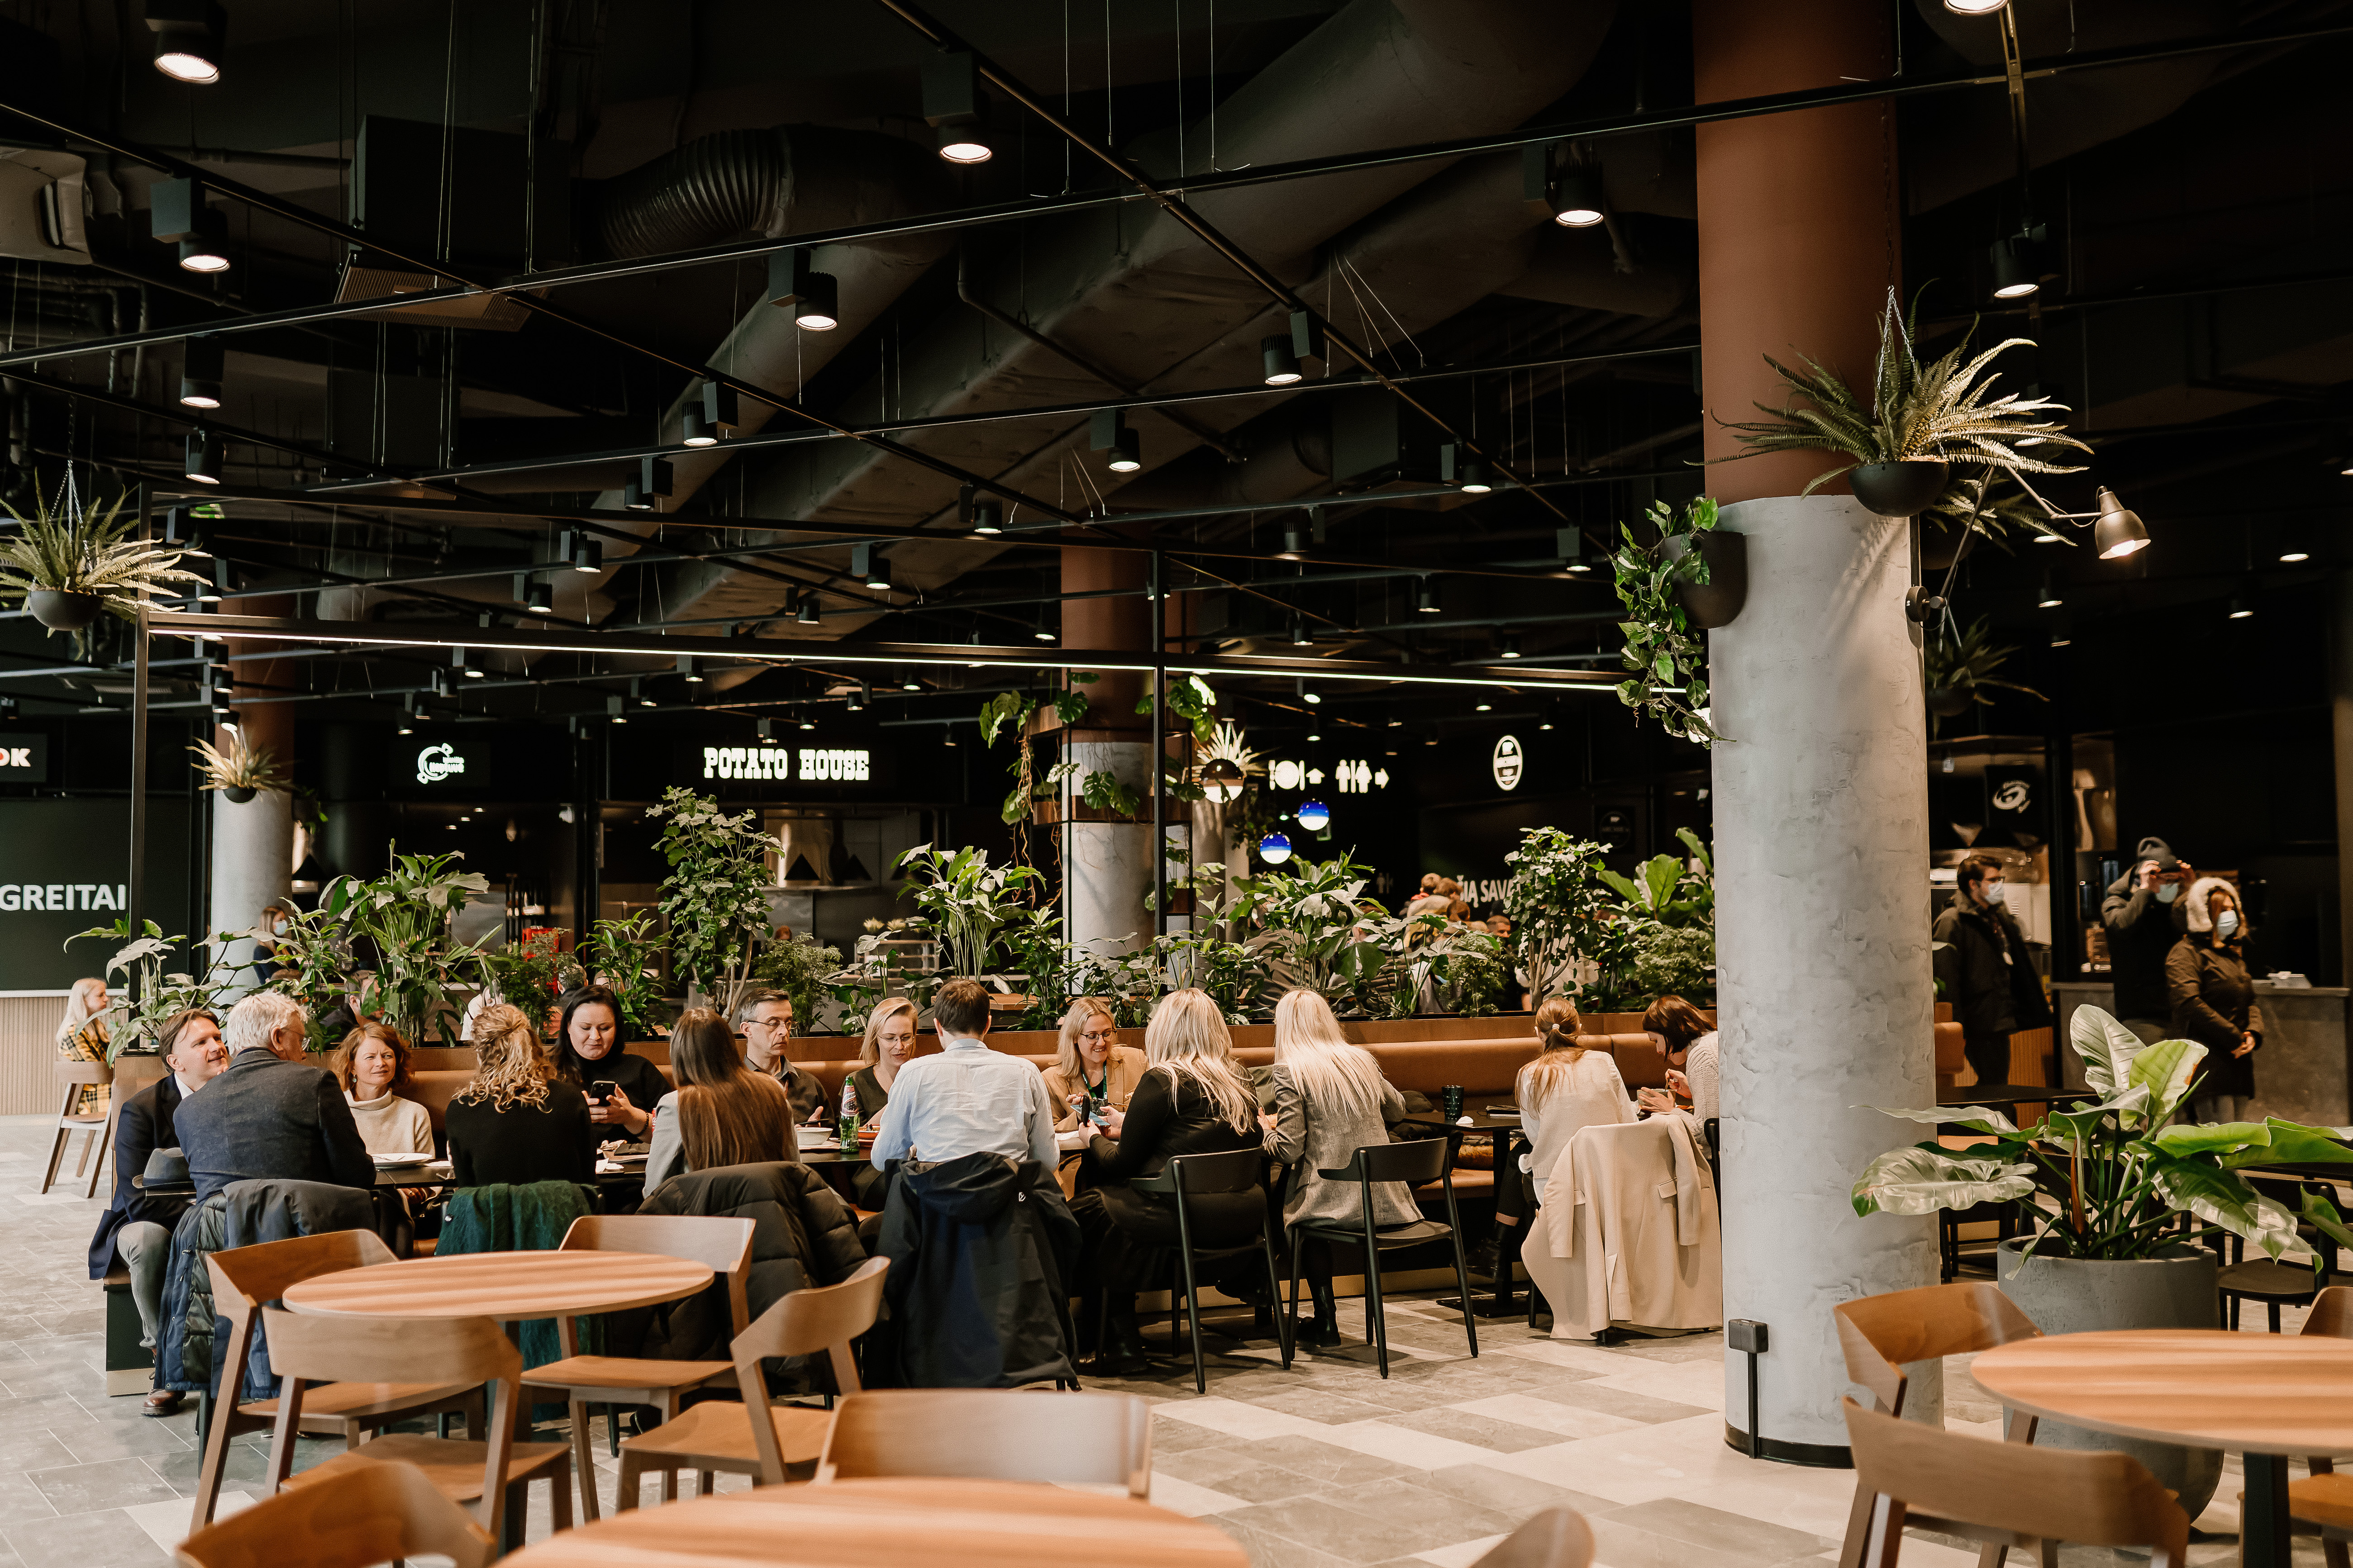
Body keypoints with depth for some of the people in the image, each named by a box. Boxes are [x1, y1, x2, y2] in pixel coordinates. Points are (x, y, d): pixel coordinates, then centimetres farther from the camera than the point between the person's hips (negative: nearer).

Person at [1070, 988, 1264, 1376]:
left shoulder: (1161, 1081, -8)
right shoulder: (1240, 1082, 11)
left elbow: (1122, 1162, -3)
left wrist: (1095, 1140, 20)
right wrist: (1127, 1126, 32)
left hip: (1190, 1218, -8)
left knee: (1086, 1210, 13)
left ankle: (1123, 1343, 16)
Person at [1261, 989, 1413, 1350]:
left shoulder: (1289, 1072, -8)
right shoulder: (1362, 1060, 9)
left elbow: (1289, 1150, -12)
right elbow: (1397, 1110, 26)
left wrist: (1267, 1128, 9)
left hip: (1338, 1205, -6)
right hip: (1389, 1204, 6)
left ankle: (1326, 1323, 28)